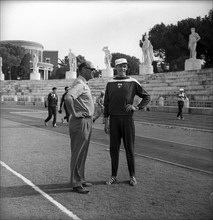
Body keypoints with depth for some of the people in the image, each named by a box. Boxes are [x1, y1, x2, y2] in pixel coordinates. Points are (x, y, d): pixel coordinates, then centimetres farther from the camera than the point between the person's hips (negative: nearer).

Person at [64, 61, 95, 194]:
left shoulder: (84, 84, 16)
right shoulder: (79, 84, -16)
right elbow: (68, 98, -34)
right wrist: (74, 113, -22)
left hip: (87, 122, 10)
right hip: (81, 122, -10)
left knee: (83, 153, 16)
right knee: (78, 153, -2)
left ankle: (81, 179, 27)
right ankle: (76, 183, 7)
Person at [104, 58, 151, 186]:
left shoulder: (133, 82, 3)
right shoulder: (110, 83, 10)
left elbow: (147, 97, 7)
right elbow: (106, 103, 9)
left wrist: (137, 107, -8)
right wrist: (106, 121, 4)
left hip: (127, 119, -2)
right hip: (114, 119, 2)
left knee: (129, 148, 4)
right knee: (114, 148, 5)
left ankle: (132, 176, 15)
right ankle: (114, 176, 16)